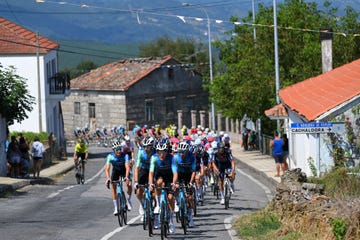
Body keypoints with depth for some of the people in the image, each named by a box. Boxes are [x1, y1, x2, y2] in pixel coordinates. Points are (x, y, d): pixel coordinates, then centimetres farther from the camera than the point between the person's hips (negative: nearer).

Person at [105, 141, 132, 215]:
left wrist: (126, 177, -54)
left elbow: (127, 167, -39)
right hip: (115, 171, 1)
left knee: (129, 184, -23)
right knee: (113, 187, -11)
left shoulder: (125, 155, -31)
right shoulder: (110, 156, -28)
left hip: (124, 170, -1)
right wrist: (108, 179, -47)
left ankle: (129, 200, 4)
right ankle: (116, 207, -1)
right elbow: (107, 168, -32)